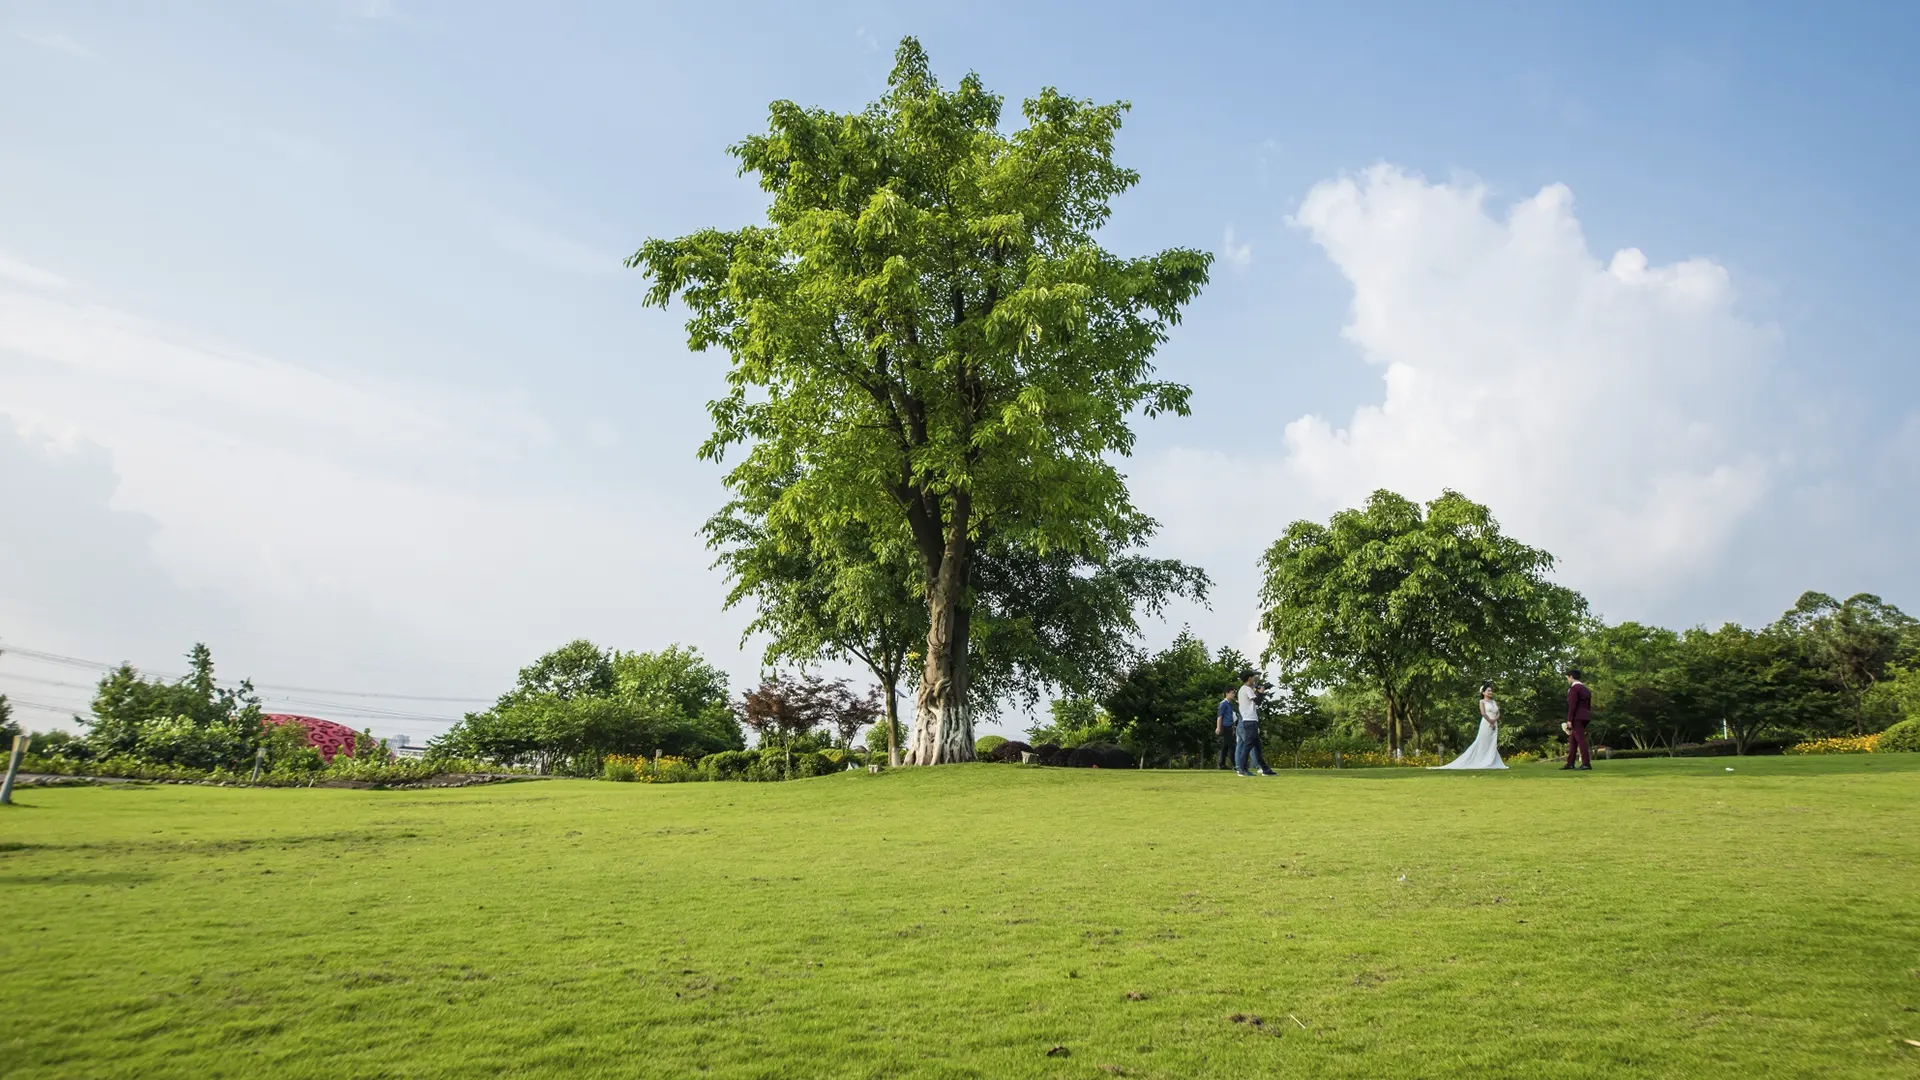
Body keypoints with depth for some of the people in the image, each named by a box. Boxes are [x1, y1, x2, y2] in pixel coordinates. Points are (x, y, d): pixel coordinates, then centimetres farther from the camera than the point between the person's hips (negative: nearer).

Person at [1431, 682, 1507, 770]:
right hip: (1486, 724, -6)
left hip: (1494, 726, 6)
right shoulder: (1482, 701, 2)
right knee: (1483, 744, -7)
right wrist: (1490, 723, -13)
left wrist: (1494, 720, -10)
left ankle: (1491, 763, 0)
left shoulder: (1494, 702, 18)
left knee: (1493, 746, 1)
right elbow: (1483, 713, -11)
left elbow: (1498, 714, 9)